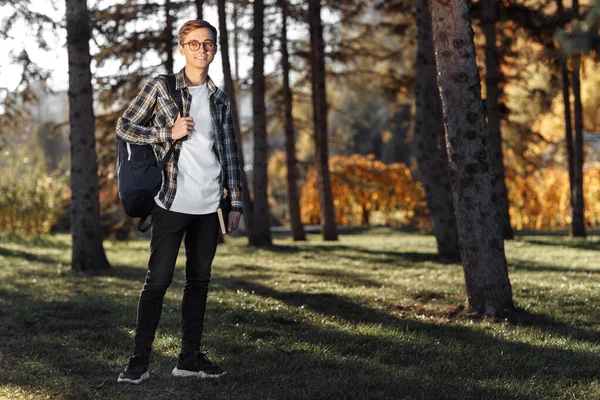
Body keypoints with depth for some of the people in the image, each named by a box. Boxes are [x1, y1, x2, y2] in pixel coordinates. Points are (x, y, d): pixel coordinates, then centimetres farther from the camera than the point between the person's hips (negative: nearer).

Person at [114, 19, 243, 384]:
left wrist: (236, 202, 9)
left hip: (208, 205, 5)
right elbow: (124, 128, -1)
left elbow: (230, 152, 14)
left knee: (199, 280, 9)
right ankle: (140, 360, 1)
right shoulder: (161, 87, 0)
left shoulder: (220, 99, 12)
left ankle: (190, 357, 17)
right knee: (158, 280, -4)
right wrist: (169, 134, -13)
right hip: (173, 202, -5)